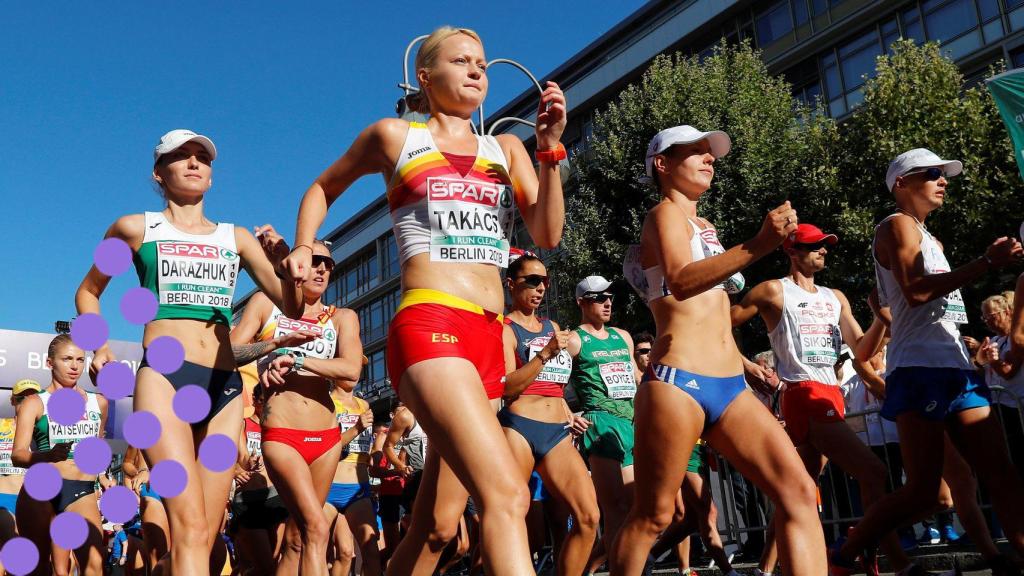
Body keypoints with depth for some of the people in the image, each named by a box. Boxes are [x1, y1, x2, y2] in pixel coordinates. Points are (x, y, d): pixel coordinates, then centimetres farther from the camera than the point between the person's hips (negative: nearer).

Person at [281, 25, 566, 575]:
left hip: (489, 339, 6)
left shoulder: (505, 148, 20)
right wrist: (303, 248, 11)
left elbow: (548, 234, 8)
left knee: (436, 523, 9)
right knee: (507, 493, -24)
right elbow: (323, 188, 27)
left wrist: (550, 148, -2)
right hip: (428, 328, -5)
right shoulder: (394, 136, 12)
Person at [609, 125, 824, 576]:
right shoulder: (664, 213, -2)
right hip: (677, 382, -8)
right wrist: (757, 245, -35)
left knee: (799, 491, -6)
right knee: (652, 516, -1)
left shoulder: (704, 226, 23)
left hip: (730, 386, 8)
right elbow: (680, 281, -24)